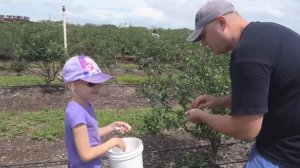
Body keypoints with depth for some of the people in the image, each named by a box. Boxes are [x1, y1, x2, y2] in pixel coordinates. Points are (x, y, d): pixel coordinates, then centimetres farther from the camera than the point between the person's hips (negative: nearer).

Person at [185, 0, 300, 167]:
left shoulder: (248, 52, -28)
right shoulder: (263, 32, 4)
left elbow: (245, 129, -24)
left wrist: (203, 116, -8)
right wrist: (221, 101, 8)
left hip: (286, 153, -9)